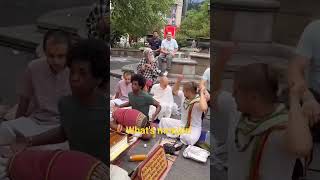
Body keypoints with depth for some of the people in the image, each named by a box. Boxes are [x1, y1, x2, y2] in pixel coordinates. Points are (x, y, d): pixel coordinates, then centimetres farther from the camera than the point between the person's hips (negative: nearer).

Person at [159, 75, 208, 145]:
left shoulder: (199, 100, -24)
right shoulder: (183, 96, -2)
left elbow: (204, 108, -48)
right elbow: (174, 91, 16)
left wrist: (202, 94, -38)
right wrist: (178, 81, 1)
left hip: (194, 128, -7)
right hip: (182, 124, 7)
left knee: (188, 139, -38)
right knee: (164, 120, -1)